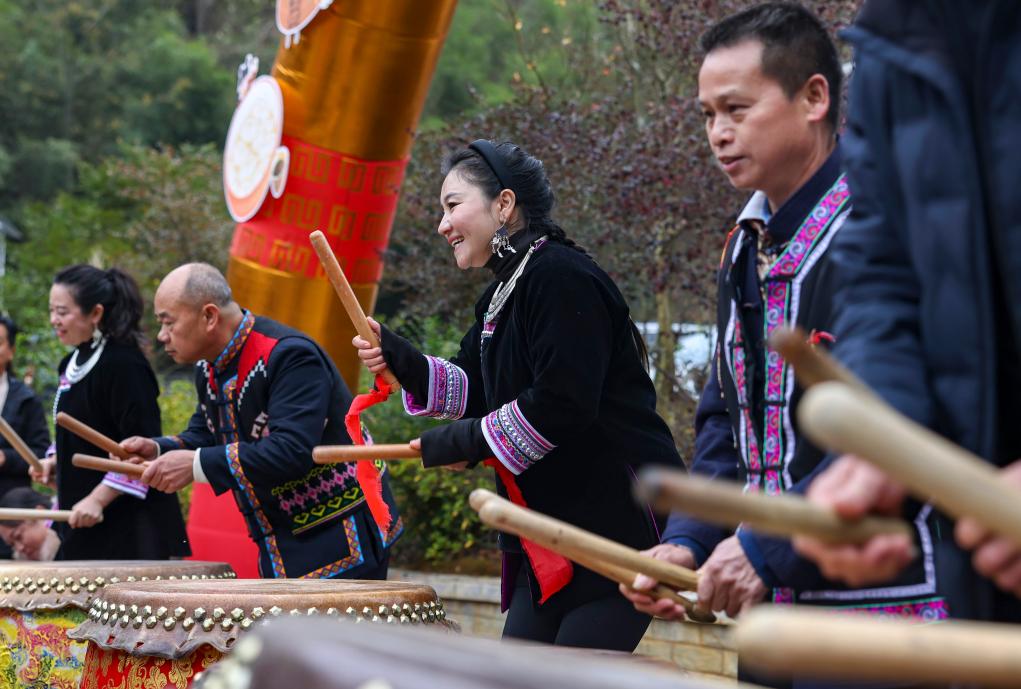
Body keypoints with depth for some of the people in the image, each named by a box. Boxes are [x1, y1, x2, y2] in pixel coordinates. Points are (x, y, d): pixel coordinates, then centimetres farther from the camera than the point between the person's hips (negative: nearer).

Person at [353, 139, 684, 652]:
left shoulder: (561, 277, -15)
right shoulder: (503, 296, 16)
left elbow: (563, 402, -23)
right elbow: (478, 391, 17)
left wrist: (465, 442, -13)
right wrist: (399, 360, 2)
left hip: (619, 521, -10)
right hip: (554, 526, 10)